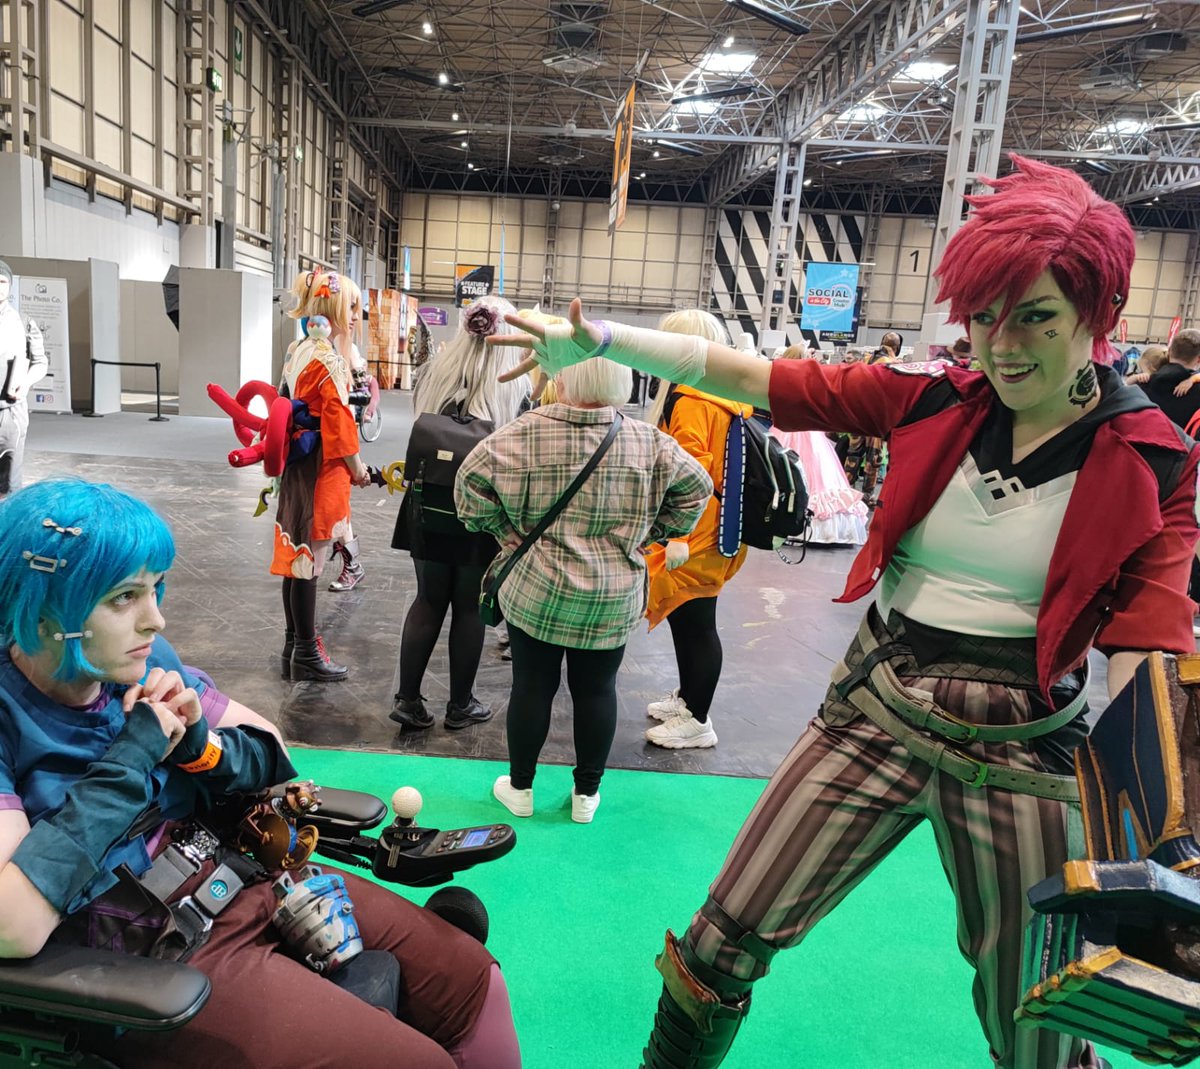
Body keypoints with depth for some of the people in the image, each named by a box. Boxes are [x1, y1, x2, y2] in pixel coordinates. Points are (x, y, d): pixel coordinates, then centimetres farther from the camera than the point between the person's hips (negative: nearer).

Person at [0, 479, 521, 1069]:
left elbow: (270, 753, 9)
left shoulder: (146, 660, -1)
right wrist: (131, 759, -25)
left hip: (246, 881, 6)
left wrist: (201, 747, -13)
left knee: (472, 980, 2)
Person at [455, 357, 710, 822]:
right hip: (612, 600, 1)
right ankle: (586, 793, 26)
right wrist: (649, 533, 9)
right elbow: (696, 487, 2)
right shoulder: (647, 441, -6)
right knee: (597, 690, 14)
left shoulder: (526, 433, -11)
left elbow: (472, 476, -9)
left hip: (535, 591, -1)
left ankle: (520, 788, 28)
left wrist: (502, 529, 3)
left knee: (532, 686, 12)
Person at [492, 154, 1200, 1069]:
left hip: (1018, 750, -1)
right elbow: (759, 378, -6)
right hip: (872, 711, 2)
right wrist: (601, 342, -11)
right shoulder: (935, 402, -2)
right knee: (723, 941, 5)